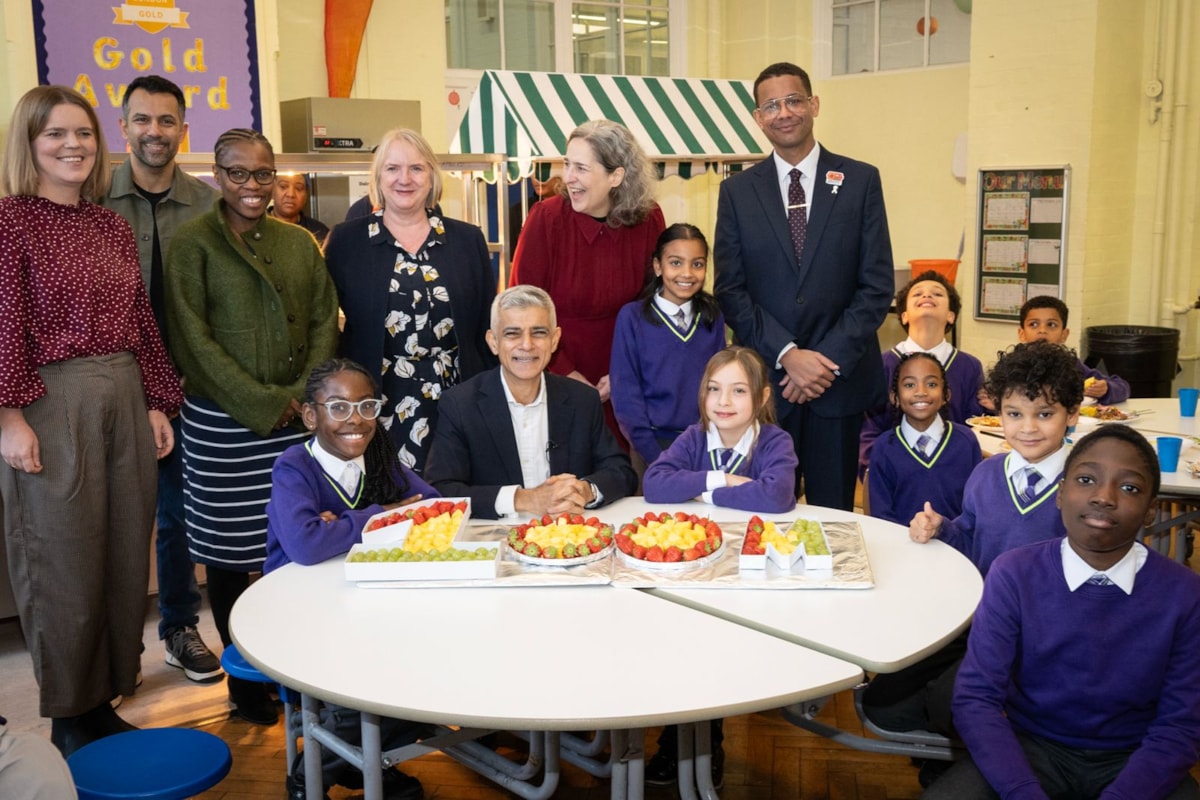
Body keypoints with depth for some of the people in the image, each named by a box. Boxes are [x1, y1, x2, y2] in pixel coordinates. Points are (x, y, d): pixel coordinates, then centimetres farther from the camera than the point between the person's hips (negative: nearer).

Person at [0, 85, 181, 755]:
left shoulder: (115, 227, 13)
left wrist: (157, 403, 11)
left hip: (125, 398, 6)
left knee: (125, 553, 10)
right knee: (64, 562, 3)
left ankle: (105, 700, 24)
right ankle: (70, 718, 18)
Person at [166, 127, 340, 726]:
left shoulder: (299, 242, 11)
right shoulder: (193, 243, -2)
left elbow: (324, 321, 10)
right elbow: (193, 340, -8)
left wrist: (304, 394, -6)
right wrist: (262, 405, -12)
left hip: (296, 419, 3)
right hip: (221, 425, -3)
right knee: (230, 553, 4)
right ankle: (242, 676, 20)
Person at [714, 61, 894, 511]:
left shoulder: (861, 181, 3)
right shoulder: (737, 192, 5)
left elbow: (877, 285, -1)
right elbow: (730, 290, 0)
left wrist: (829, 359, -10)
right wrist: (787, 354, -12)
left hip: (840, 377, 0)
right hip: (765, 377, 1)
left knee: (833, 512, 8)